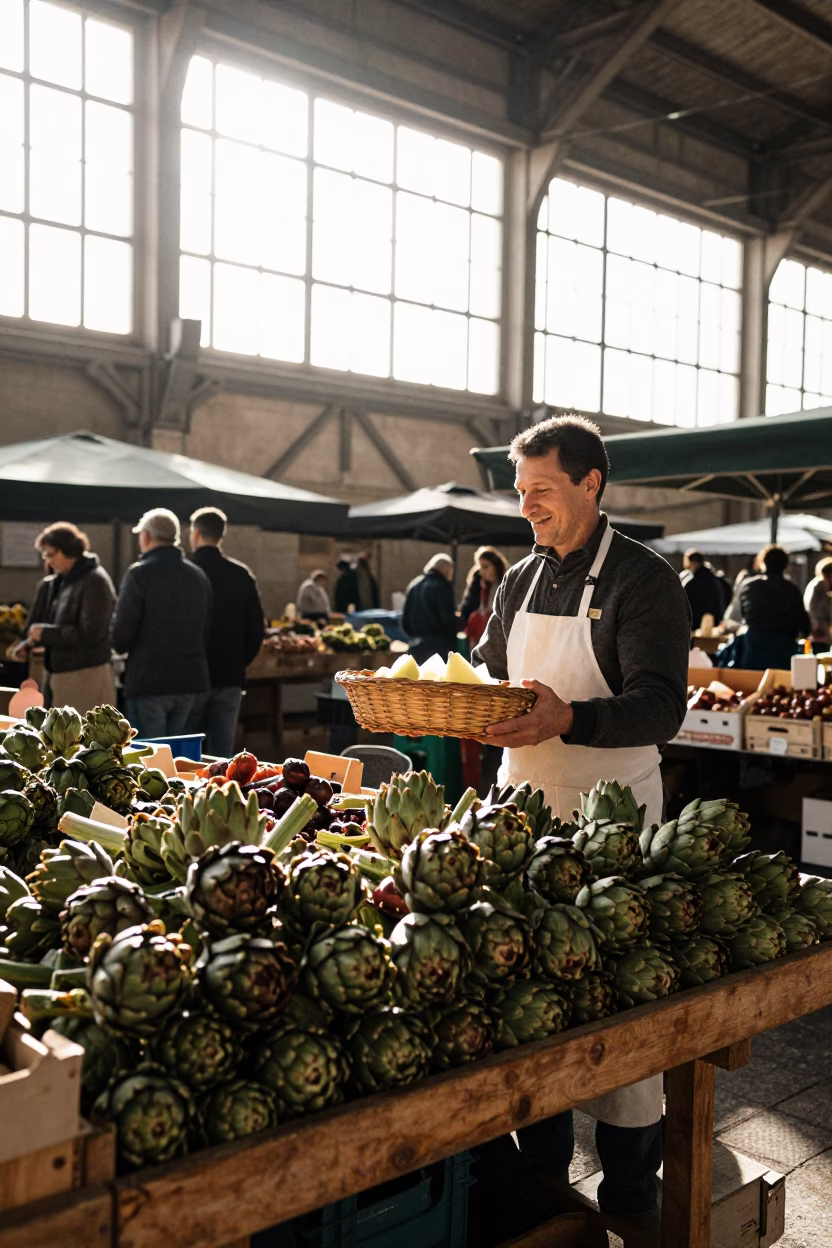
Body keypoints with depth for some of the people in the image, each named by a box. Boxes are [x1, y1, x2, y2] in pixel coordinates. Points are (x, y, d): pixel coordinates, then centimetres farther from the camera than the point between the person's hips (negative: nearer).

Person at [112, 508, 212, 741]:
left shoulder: (140, 574, -10)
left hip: (149, 680, -6)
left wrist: (121, 644, 8)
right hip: (190, 680, 6)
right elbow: (207, 632, 11)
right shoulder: (199, 576, 10)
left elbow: (120, 637, -12)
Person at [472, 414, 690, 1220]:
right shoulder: (520, 582, 12)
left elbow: (660, 706, -18)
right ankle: (541, 1170, 30)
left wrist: (568, 719, -35)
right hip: (523, 807, 6)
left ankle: (629, 1195, 21)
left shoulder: (643, 580, -8)